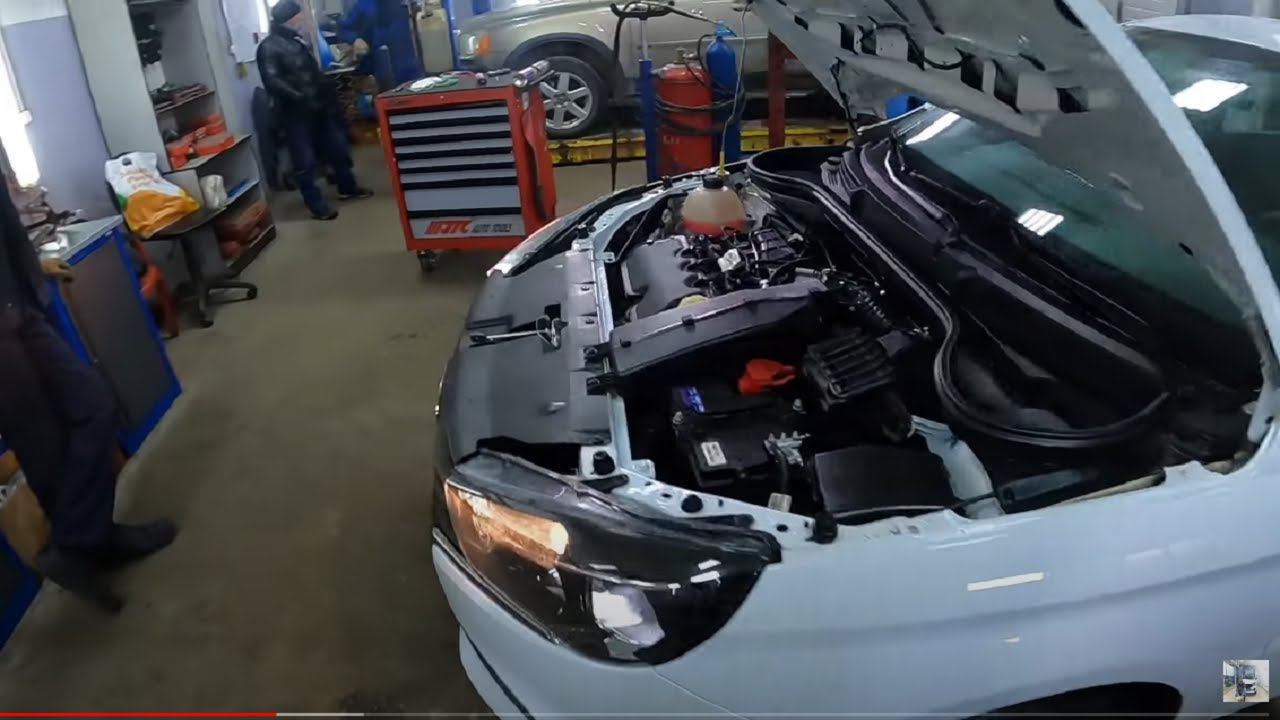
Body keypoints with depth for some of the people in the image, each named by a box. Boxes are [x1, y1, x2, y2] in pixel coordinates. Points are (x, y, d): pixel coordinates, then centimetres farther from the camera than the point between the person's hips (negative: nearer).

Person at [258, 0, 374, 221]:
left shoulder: (297, 41, 14)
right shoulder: (269, 47, -12)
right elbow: (272, 81, -23)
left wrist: (326, 86, 15)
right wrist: (300, 97, -29)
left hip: (317, 106, 8)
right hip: (295, 112, -8)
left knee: (336, 146, 17)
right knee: (305, 161, -2)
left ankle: (347, 188, 34)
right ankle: (317, 206, 5)